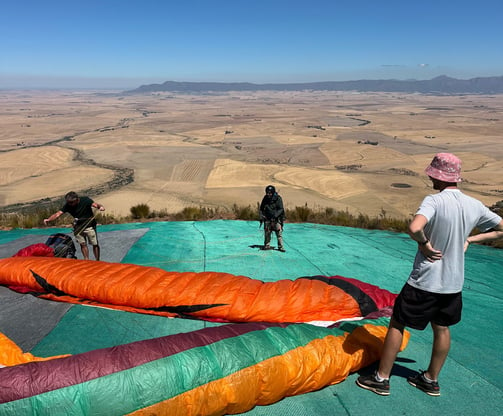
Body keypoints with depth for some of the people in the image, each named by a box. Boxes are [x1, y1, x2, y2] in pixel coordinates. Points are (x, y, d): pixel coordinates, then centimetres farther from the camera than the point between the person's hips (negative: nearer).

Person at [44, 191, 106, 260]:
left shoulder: (85, 200, -18)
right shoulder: (67, 206, -11)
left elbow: (95, 204, -26)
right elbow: (58, 214, -17)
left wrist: (100, 207, -50)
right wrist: (48, 219, -34)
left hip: (89, 226, -3)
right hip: (78, 227, 3)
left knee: (95, 244, 1)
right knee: (83, 244, 4)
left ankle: (97, 261, 14)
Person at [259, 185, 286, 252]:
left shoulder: (278, 198, -11)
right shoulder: (265, 198, 0)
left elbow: (281, 209, -14)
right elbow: (261, 208, 11)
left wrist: (276, 215, -29)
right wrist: (261, 217, 0)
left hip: (276, 218, -3)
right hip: (267, 218, 3)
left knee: (279, 233, -6)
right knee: (267, 232, 4)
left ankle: (281, 247, 0)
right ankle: (267, 245, 17)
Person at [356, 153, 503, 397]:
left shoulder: (434, 201, -20)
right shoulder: (475, 205, -1)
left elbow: (414, 228, -38)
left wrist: (425, 244, -19)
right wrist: (469, 240, 8)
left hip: (425, 282, -6)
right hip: (453, 282, 6)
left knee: (397, 323, 8)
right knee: (442, 328, 21)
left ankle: (381, 379, 18)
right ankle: (431, 380, 36)